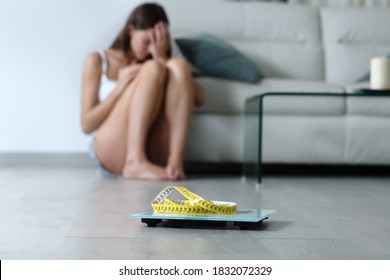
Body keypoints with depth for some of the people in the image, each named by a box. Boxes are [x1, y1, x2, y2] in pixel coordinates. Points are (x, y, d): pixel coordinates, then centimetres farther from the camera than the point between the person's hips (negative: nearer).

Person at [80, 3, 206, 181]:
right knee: (152, 69, -21)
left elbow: (200, 99, 3)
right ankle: (135, 162, -37)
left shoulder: (152, 64, 20)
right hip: (111, 151, -3)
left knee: (178, 65, -16)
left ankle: (175, 162, -31)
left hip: (154, 155, 3)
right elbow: (87, 125, 3)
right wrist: (121, 87, -8)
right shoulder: (98, 61, 12)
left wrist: (161, 58, -1)